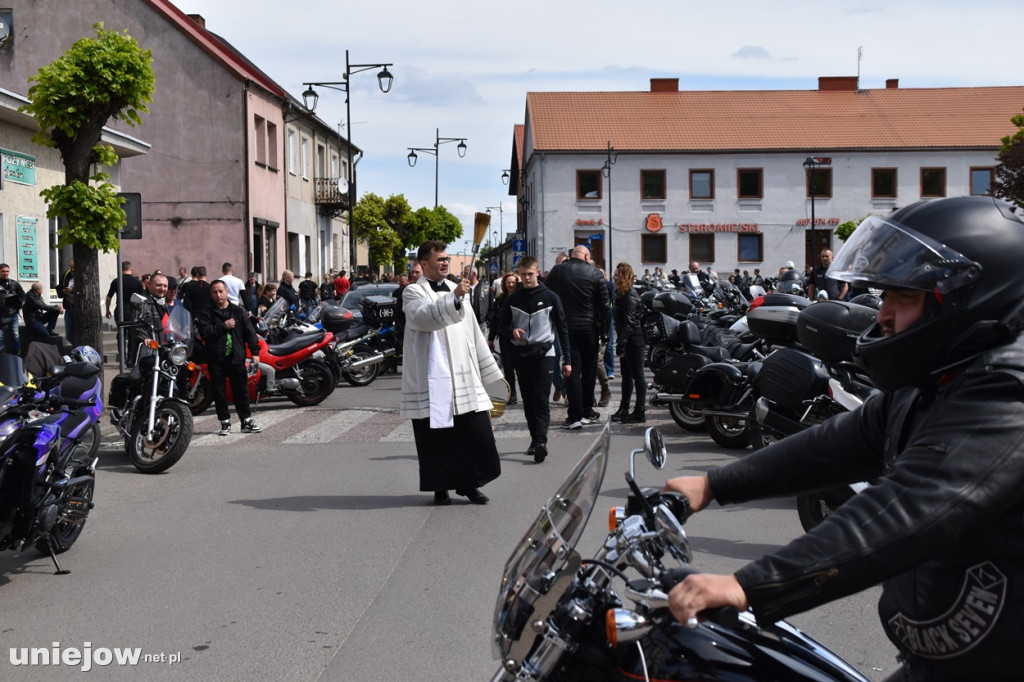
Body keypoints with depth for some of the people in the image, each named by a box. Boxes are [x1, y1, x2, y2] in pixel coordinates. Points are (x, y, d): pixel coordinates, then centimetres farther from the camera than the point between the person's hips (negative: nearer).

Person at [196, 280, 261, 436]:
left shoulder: (238, 311, 8)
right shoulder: (207, 313, 2)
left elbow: (249, 331, 4)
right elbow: (205, 332, -13)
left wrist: (255, 352, -4)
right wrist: (224, 326, -13)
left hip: (236, 358, 1)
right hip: (216, 360, -1)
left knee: (241, 391, 6)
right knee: (219, 392, 3)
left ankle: (247, 421, 14)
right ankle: (225, 422, 13)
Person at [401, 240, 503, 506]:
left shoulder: (455, 289, 18)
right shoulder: (413, 292, -1)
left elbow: (473, 332, 22)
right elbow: (423, 316, -24)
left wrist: (488, 370, 21)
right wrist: (454, 297, -35)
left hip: (464, 376, 5)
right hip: (432, 379, -5)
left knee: (476, 432, 2)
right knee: (437, 435, 1)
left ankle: (468, 483, 16)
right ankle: (440, 487, 15)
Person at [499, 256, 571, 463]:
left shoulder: (550, 297, 1)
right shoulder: (512, 299, 7)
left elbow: (562, 328, 5)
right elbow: (502, 324, 13)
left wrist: (567, 359, 1)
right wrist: (512, 331, -12)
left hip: (544, 353, -3)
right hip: (521, 354, 3)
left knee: (541, 398, -13)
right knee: (528, 400, 7)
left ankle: (541, 441, -22)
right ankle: (535, 439, 16)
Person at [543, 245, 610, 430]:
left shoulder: (557, 271, 0)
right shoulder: (594, 273, -3)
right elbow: (604, 305, -2)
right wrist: (604, 332, 4)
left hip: (566, 326, 0)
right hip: (590, 327, 0)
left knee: (573, 370, 0)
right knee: (589, 370, 13)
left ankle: (575, 416, -6)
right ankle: (587, 412, 21)